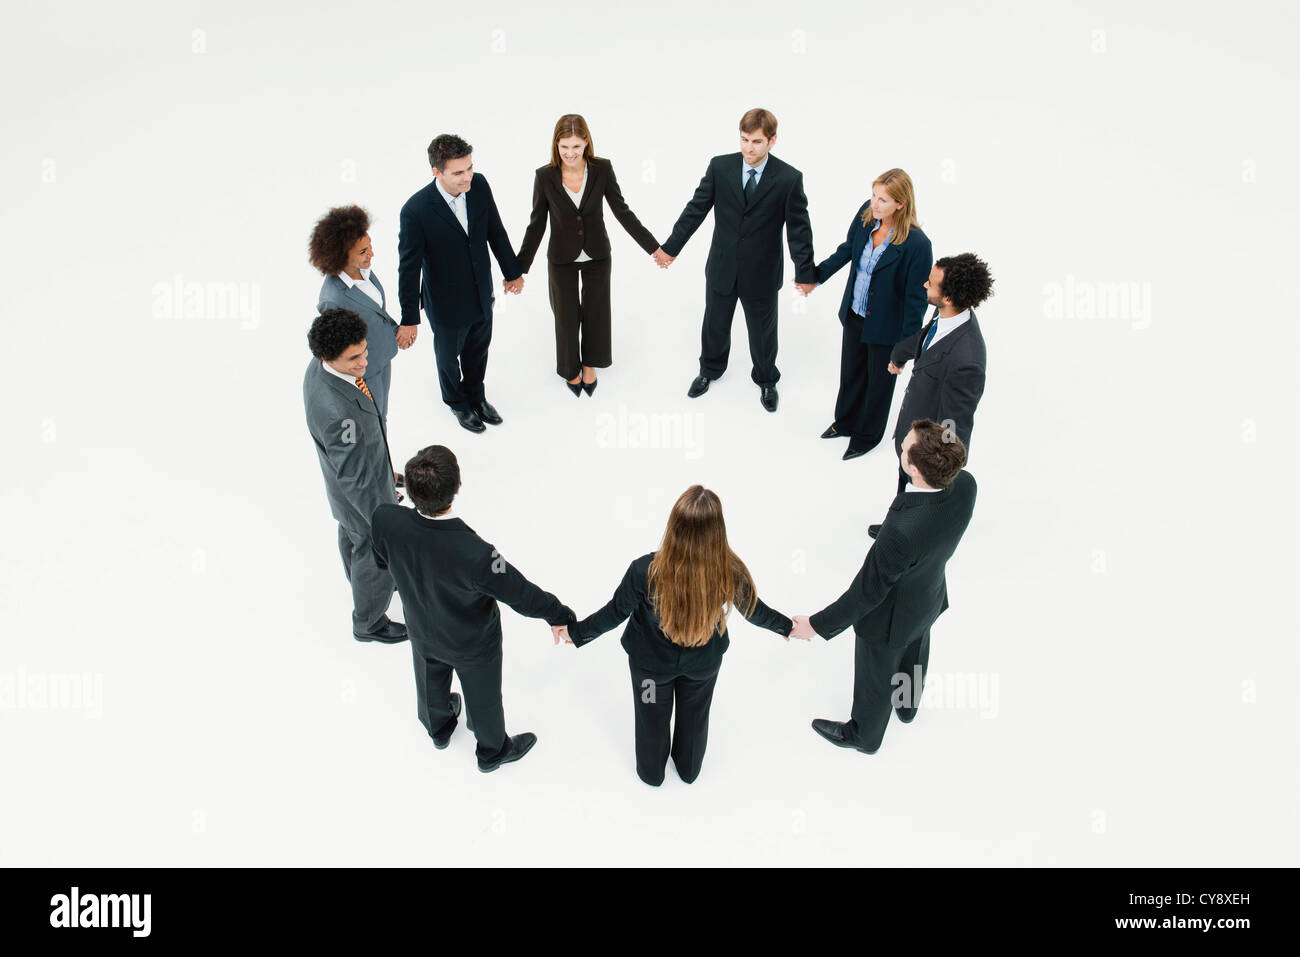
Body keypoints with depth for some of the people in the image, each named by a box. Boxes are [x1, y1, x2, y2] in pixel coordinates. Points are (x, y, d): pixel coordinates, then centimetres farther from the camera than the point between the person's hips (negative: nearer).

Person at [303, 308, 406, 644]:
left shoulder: (319, 367, -17)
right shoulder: (337, 412, -45)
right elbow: (356, 478, -33)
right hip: (361, 492, -8)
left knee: (351, 535, 34)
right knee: (376, 555, 17)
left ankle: (361, 581, 65)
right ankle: (369, 623, 44)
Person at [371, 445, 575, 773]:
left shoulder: (386, 521, -34)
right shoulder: (474, 555, -46)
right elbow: (521, 594, -29)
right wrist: (559, 614, -10)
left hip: (422, 632, 4)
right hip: (473, 645, -4)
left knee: (431, 683, 35)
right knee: (483, 698, 27)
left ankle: (438, 728, 67)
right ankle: (493, 751, 56)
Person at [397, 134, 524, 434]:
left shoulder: (479, 185, -15)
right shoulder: (416, 210, -29)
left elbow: (496, 231, 1)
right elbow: (408, 267, -21)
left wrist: (512, 271, 12)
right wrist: (409, 319, -17)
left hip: (482, 294, 5)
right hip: (447, 304, -4)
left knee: (478, 350, 27)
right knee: (449, 356, 22)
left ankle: (476, 395, 55)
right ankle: (457, 402, 50)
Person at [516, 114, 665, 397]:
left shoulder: (602, 169, -14)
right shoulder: (545, 176, -15)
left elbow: (621, 211, -6)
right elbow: (537, 224, -7)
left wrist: (653, 246, -6)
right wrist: (519, 268, -7)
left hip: (597, 256, 1)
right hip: (562, 259, -1)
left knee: (595, 313, 14)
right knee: (566, 317, 11)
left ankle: (589, 365, 39)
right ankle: (571, 369, 35)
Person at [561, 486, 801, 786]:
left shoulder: (646, 571, -38)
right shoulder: (731, 573, -32)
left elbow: (615, 612, -21)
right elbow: (754, 611, -11)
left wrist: (575, 632, 0)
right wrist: (786, 626, 12)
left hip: (651, 662, -1)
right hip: (704, 662, 1)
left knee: (653, 717, 28)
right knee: (695, 715, 31)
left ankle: (651, 772, 57)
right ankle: (689, 768, 60)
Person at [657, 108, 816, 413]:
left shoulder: (789, 178, -14)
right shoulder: (720, 167, -9)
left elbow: (798, 227, -10)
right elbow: (696, 209, -4)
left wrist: (804, 273, -13)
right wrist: (672, 247, -3)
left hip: (761, 272, -2)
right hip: (722, 267, 2)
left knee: (763, 330, 16)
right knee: (715, 324, 20)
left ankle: (766, 380, 41)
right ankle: (710, 369, 48)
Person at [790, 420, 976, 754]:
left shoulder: (902, 531, -47)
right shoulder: (964, 485, -27)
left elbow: (868, 592, -32)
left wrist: (817, 625, -19)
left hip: (892, 615, -6)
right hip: (931, 595, 6)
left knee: (875, 677, 25)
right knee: (913, 657, 35)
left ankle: (865, 735, 54)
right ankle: (907, 704, 67)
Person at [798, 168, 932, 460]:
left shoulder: (917, 244, -31)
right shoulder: (866, 212, -15)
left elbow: (916, 299, -22)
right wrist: (815, 277, 12)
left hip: (886, 325, -6)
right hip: (854, 314, 6)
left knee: (878, 381, 19)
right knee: (851, 371, 27)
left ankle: (867, 436, 44)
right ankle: (845, 422, 54)